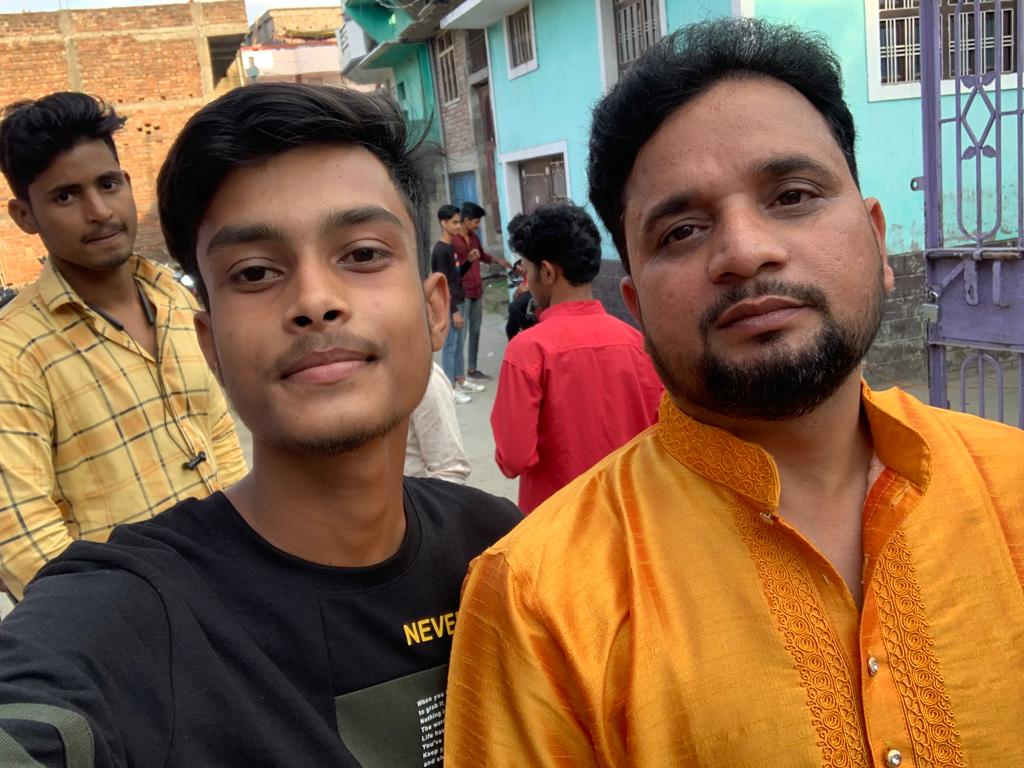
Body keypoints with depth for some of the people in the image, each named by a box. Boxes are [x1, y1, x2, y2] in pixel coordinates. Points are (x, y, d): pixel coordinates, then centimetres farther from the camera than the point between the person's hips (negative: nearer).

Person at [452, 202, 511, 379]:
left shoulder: (474, 238, 11)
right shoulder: (453, 241, -14)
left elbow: (483, 255, 28)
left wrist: (498, 260, 17)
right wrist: (468, 260, -25)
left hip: (477, 291, 8)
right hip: (463, 293, -8)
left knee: (475, 332, 12)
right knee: (461, 333, -7)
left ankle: (472, 369, 20)